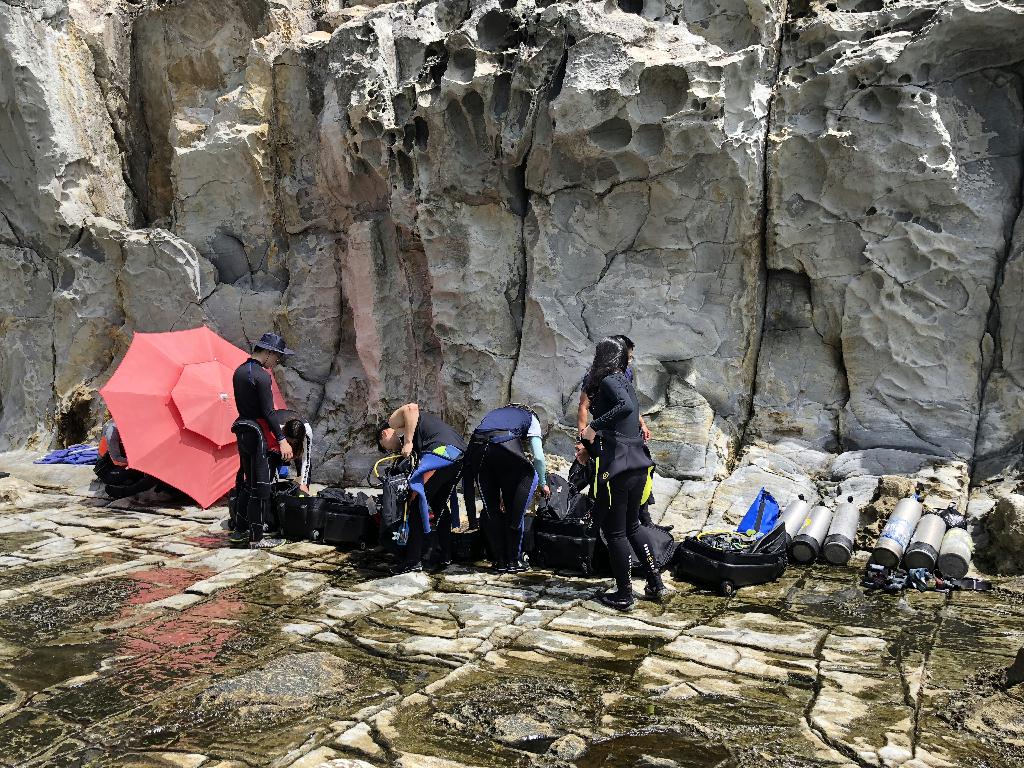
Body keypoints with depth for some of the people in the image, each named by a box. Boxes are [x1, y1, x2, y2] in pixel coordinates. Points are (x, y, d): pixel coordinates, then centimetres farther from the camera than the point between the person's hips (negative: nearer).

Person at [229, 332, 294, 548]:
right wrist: (282, 440, -17)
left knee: (247, 482, 18)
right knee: (261, 486, -2)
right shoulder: (262, 376, -17)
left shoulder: (239, 371, 11)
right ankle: (256, 538, 3)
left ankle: (240, 530, 27)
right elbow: (268, 412, -19)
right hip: (258, 434, -9)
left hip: (242, 431, 9)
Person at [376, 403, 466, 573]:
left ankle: (412, 561, -1)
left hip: (442, 448, -9)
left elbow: (411, 408, -9)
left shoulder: (394, 420, 14)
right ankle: (444, 557, 28)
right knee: (439, 504, 22)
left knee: (417, 501, -3)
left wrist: (408, 442, -7)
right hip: (460, 453, 10)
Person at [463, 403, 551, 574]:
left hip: (475, 447, 4)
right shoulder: (530, 418, 29)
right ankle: (514, 560, 13)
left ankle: (500, 561, 19)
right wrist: (543, 484, 33)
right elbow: (538, 457, 15)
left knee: (491, 508, 17)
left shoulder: (493, 414, 41)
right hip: (506, 447, -4)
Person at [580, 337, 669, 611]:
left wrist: (594, 426, -20)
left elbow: (626, 406, -27)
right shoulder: (625, 382, 17)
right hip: (638, 464, 9)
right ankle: (656, 584, 26)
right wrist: (589, 444, 28)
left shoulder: (609, 381, -8)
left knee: (614, 532, 5)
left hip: (616, 468, -9)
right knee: (632, 525, 23)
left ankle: (624, 594, 14)